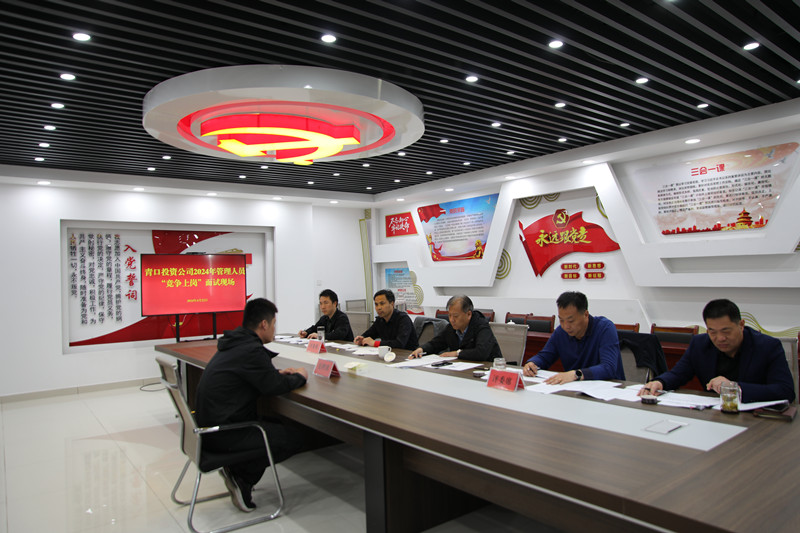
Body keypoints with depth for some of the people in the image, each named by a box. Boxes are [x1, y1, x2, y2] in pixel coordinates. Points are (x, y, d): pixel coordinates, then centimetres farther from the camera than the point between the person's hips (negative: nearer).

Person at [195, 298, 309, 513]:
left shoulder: (234, 343, 10)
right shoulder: (251, 350, -21)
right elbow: (275, 386, -18)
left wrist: (278, 373, 12)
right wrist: (299, 376, 1)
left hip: (209, 424, 10)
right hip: (221, 434, -10)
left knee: (277, 424, 22)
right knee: (295, 436, -5)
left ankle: (238, 472, 12)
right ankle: (242, 476, 2)